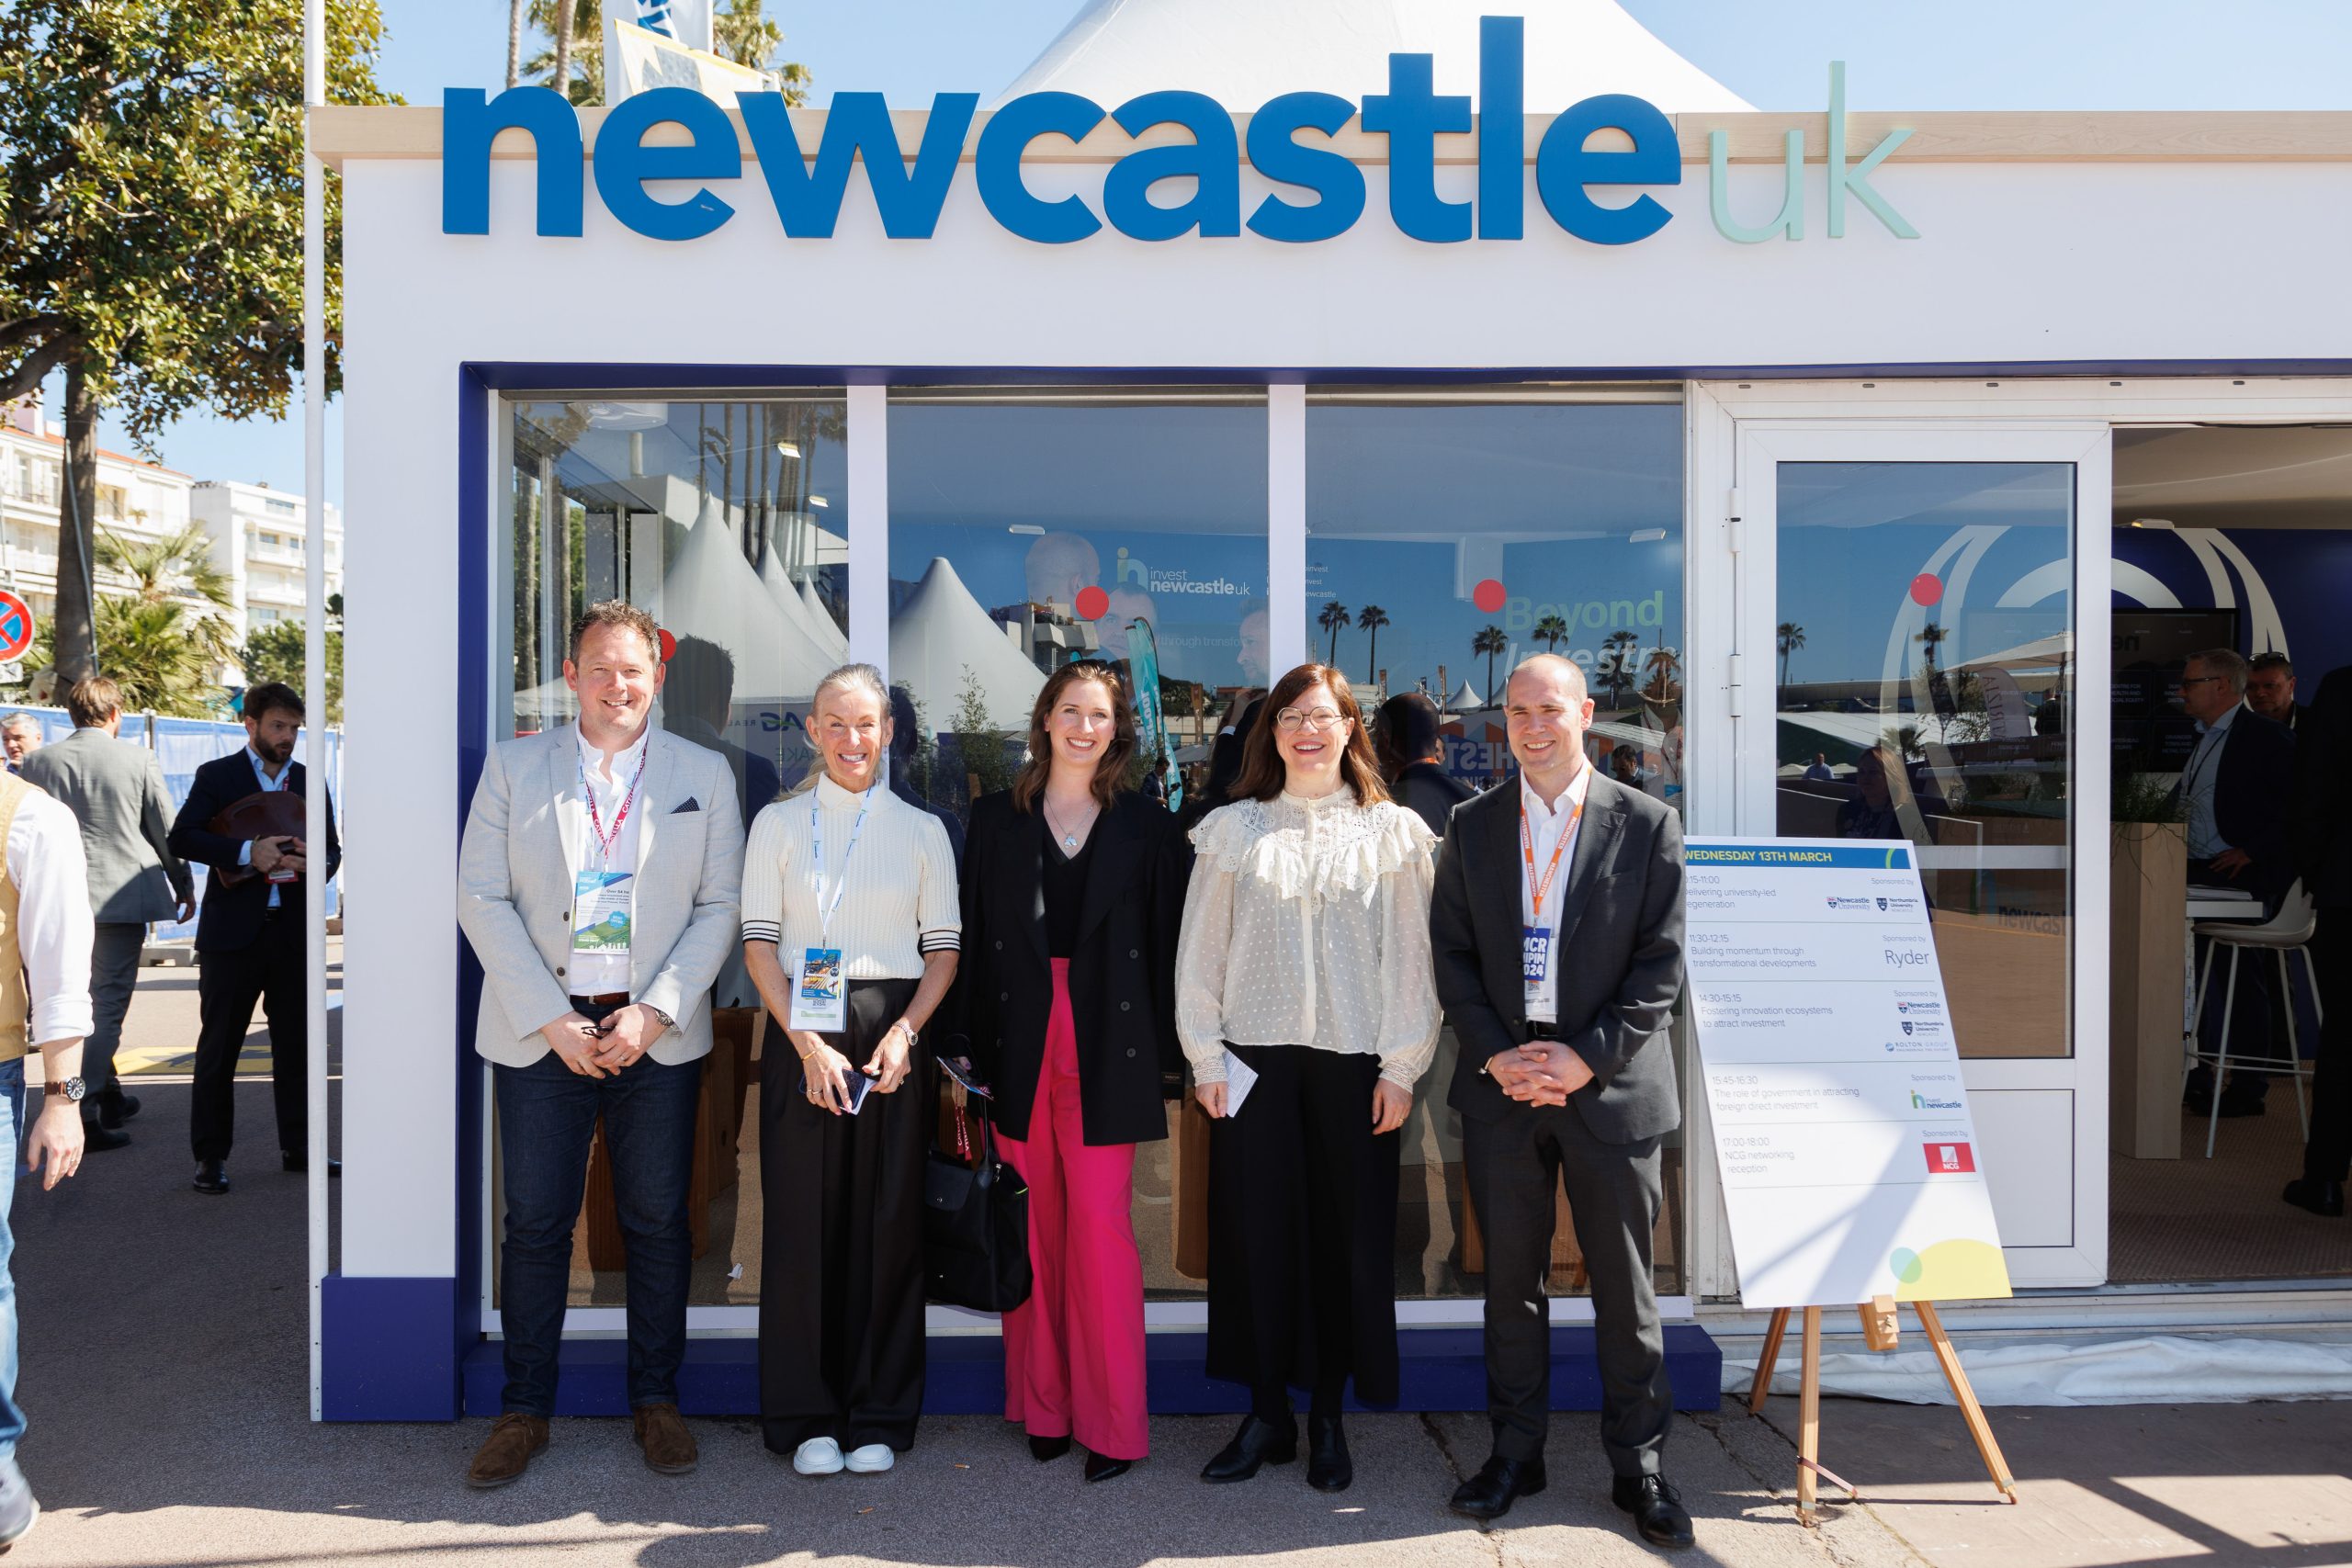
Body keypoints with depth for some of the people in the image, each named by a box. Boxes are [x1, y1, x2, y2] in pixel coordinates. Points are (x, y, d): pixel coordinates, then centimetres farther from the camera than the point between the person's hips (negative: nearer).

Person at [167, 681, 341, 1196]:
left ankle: (298, 1147, 18)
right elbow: (181, 838, -9)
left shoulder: (309, 781, 13)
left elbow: (333, 848, 15)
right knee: (218, 1045, 3)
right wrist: (247, 852, -21)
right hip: (232, 932, -4)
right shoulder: (216, 776, 1)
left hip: (293, 932, 4)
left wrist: (314, 863, -8)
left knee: (296, 1043, 9)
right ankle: (211, 1155, 10)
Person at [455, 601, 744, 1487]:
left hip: (657, 1038, 0)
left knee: (658, 1222, 7)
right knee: (535, 1223, 5)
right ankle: (524, 1408, 21)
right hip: (540, 1034, 0)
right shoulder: (512, 768, 4)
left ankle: (655, 1400, 22)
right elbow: (481, 898, 0)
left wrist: (652, 1013, -10)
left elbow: (720, 906, 1)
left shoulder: (704, 775, 5)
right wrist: (553, 1021, -9)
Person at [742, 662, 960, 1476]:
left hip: (893, 1035, 1)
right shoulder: (778, 823, 7)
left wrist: (904, 1033, -9)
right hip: (801, 1032, 0)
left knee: (889, 1220, 3)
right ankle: (806, 1418, 14)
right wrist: (808, 1044, -10)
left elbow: (944, 948, 7)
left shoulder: (922, 830, 9)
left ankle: (879, 1416, 16)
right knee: (802, 1218, 1)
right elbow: (759, 941, 2)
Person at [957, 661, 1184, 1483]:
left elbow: (1166, 943, 5)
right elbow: (975, 937, 8)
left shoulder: (1145, 825, 6)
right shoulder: (997, 818, 9)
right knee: (1031, 1225, 6)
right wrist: (975, 1046, 1)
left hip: (1107, 1045, -1)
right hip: (1020, 1041, 2)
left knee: (1102, 1224, -4)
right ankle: (1042, 1405, 20)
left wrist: (1164, 1053, -1)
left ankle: (1113, 1421, 7)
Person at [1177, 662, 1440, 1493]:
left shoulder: (1392, 832, 5)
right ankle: (1268, 1414, 17)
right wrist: (1205, 1058, 0)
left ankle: (1328, 1417, 19)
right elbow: (1201, 951, 6)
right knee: (1256, 1228, 3)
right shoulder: (1233, 830, 6)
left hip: (1354, 1059, 0)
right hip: (1254, 1056, 1)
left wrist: (1401, 1065, -3)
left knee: (1349, 1232, 4)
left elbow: (1411, 956, 3)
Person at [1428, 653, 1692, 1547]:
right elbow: (1453, 954, 6)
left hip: (1611, 1084, -2)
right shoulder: (1472, 828, 8)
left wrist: (1588, 1056, -13)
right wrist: (1496, 1054, -7)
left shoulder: (1648, 825, 0)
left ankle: (1638, 1464, 20)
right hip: (1501, 1082, 2)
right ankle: (1515, 1453, 24)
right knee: (1510, 1277, 10)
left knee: (1624, 1281, 6)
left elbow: (1662, 962, -4)